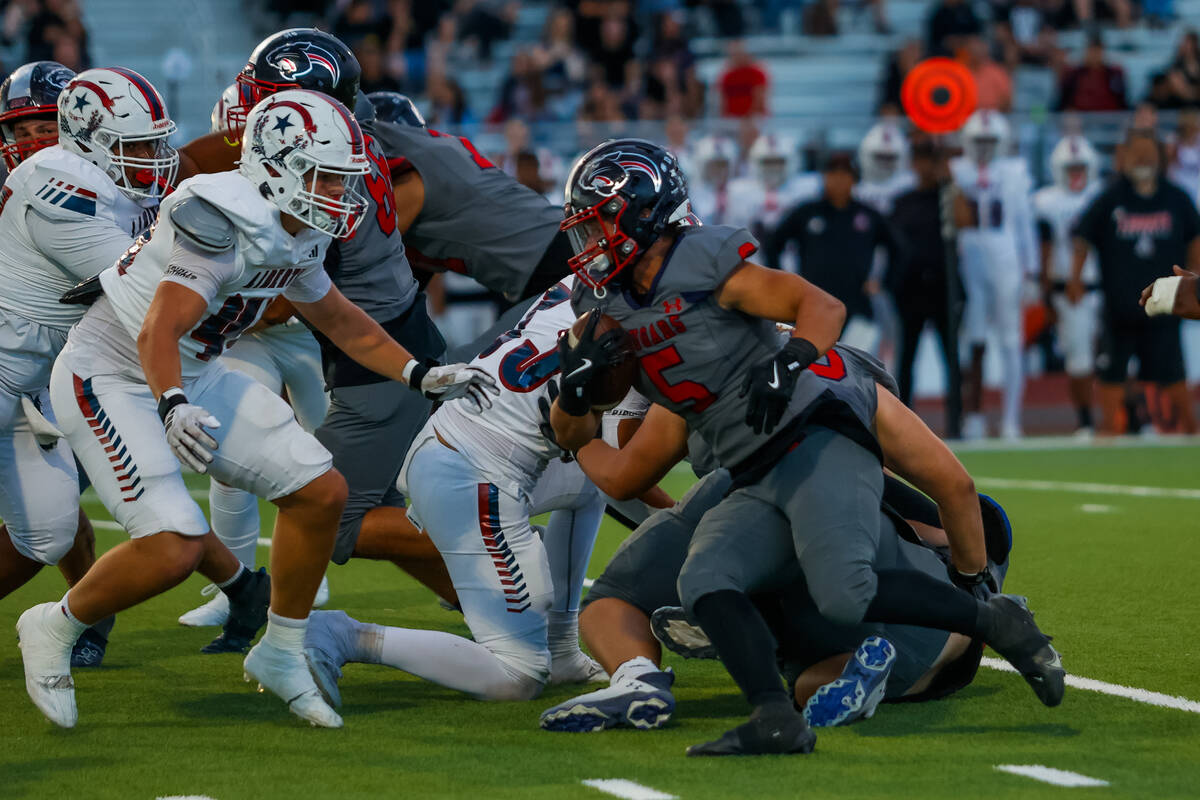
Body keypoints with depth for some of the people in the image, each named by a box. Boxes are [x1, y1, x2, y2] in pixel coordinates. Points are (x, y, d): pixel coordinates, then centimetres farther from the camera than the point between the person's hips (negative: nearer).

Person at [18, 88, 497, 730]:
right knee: (172, 550, -22)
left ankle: (281, 654, 16)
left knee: (320, 492, 0)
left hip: (193, 378, 9)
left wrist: (422, 376, 15)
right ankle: (54, 629, 3)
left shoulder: (295, 232, 1)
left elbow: (338, 320, 19)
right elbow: (160, 332, -34)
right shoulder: (226, 220, -27)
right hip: (109, 378, -9)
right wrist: (173, 410, -51)